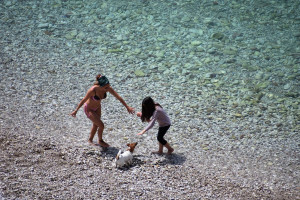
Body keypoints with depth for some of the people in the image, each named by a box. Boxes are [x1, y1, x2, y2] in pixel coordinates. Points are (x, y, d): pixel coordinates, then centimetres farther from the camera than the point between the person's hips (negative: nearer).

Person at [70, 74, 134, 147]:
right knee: (101, 125, -5)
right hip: (89, 109, -6)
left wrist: (127, 107, -10)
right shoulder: (93, 90, -38)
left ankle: (90, 140, 49)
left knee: (96, 125, 23)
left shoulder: (108, 88, -25)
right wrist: (76, 110, -12)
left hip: (97, 107, 6)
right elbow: (83, 100, -24)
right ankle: (100, 141, 24)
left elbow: (118, 97, -14)